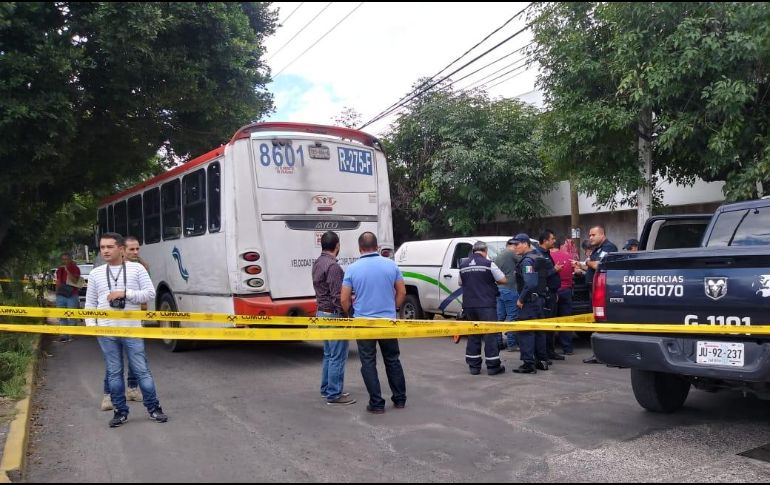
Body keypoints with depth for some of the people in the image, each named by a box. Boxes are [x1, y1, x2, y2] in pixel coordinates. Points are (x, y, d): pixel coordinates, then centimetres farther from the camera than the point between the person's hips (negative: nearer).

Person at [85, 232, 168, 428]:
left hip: (132, 329, -2)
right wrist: (90, 324, -1)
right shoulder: (96, 274, 9)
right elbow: (90, 303, 12)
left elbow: (150, 293, -4)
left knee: (141, 370, 2)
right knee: (114, 373, 9)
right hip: (106, 331, 3)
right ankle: (120, 411, 20)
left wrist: (125, 293, -14)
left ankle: (154, 408, 14)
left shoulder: (136, 268, 1)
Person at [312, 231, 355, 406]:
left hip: (322, 313, 10)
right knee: (337, 357, -3)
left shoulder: (318, 263, 12)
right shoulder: (333, 266, -19)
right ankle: (334, 395, 2)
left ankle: (326, 390, 26)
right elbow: (337, 296, -22)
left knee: (329, 355, 18)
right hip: (334, 315, -10)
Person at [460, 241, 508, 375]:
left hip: (469, 305, 5)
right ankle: (493, 366, 4)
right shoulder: (488, 264, -7)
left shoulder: (463, 265, 7)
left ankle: (474, 366, 14)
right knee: (491, 334, 2)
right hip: (486, 305, -5)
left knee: (473, 335, 12)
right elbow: (503, 280, -3)